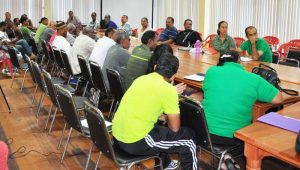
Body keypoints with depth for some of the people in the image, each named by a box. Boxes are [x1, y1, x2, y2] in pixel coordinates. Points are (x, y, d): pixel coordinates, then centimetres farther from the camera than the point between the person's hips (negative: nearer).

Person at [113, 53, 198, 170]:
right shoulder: (168, 89, -13)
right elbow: (174, 128, -6)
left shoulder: (141, 78, 8)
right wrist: (168, 118, 14)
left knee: (160, 128, 34)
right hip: (136, 143, -8)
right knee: (187, 138, 7)